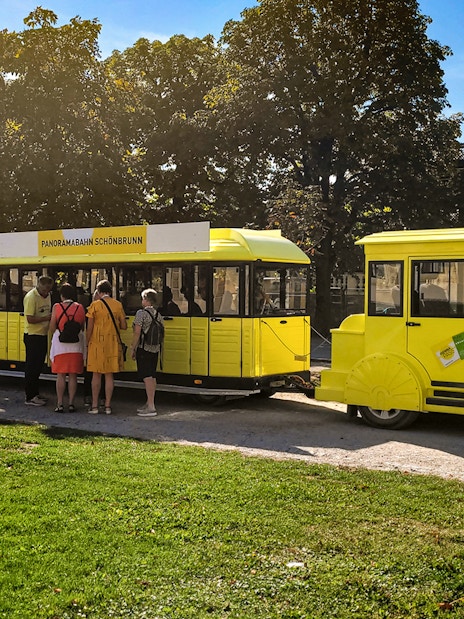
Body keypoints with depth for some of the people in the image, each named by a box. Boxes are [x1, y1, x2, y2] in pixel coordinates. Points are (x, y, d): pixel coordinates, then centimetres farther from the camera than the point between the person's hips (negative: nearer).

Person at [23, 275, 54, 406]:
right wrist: (47, 318, -19)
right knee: (31, 367, -3)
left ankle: (35, 394, 24)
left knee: (38, 366, 14)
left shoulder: (47, 295, 10)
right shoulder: (31, 297, -17)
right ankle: (30, 398, 3)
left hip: (43, 335, 8)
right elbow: (30, 319, -22)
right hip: (33, 336, -8)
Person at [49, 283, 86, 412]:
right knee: (73, 376, 7)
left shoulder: (57, 307, -4)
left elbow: (52, 328, -3)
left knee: (60, 375, 4)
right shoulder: (80, 308, 2)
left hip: (60, 344, -2)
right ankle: (71, 404, 9)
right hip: (76, 345, 2)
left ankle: (60, 404, 4)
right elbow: (82, 328, 7)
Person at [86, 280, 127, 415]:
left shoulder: (95, 305, -6)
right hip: (113, 343, 2)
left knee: (96, 374, 5)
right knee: (109, 375, 8)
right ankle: (108, 406, 9)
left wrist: (87, 343, 4)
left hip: (97, 342, -2)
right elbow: (124, 326, 5)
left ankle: (94, 406, 8)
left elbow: (89, 327, -6)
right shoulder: (118, 305, 3)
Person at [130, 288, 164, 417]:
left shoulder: (141, 313, -10)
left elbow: (137, 332, -14)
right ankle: (149, 403, 21)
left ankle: (151, 407, -13)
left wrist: (133, 348, -8)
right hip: (155, 349, 7)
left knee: (147, 377, -9)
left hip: (144, 348, -7)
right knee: (152, 376, 13)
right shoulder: (158, 315, 11)